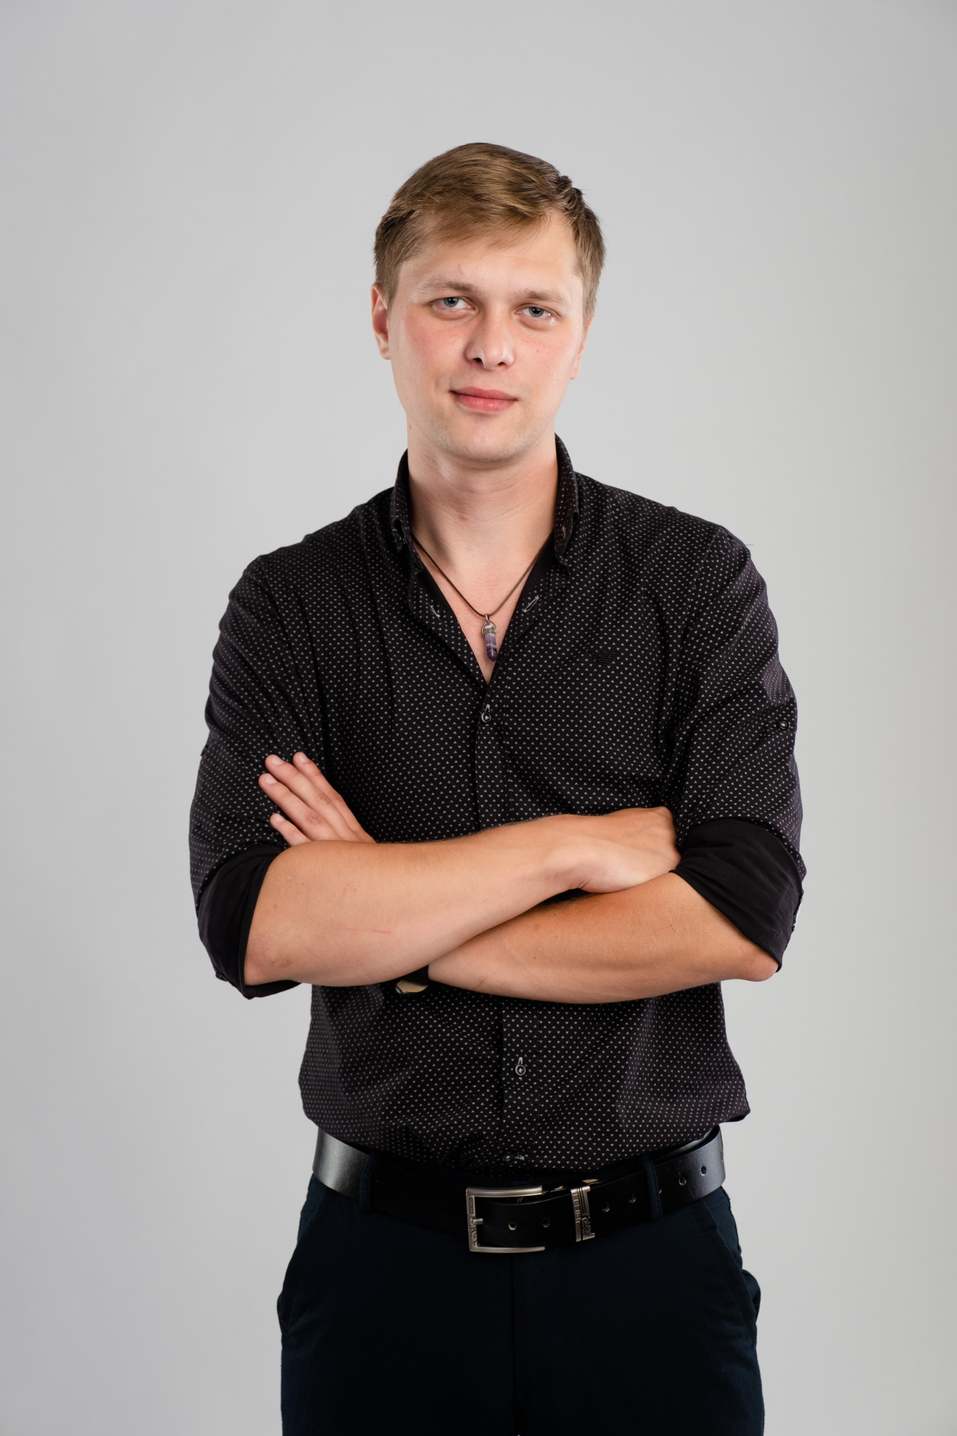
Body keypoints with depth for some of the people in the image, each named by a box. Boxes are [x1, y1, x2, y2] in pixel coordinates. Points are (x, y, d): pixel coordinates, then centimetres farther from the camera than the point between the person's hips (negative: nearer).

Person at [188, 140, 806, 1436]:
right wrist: (583, 842, -15)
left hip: (650, 1246, 0)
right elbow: (254, 926, -14)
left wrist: (389, 915, -13)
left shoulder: (699, 580, -3)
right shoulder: (291, 604, -1)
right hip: (386, 1246, 1)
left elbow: (745, 919, -14)